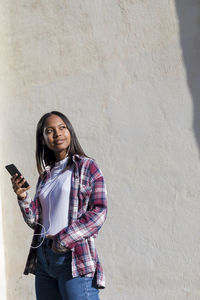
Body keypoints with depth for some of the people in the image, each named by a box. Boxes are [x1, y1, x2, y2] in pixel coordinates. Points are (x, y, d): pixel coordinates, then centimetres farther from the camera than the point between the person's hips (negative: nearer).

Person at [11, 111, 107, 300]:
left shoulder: (86, 167, 0)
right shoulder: (45, 174, 17)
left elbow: (99, 213, -9)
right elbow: (35, 221, 16)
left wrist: (64, 239, -15)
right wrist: (23, 198, -2)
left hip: (74, 257, -6)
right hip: (43, 257, 6)